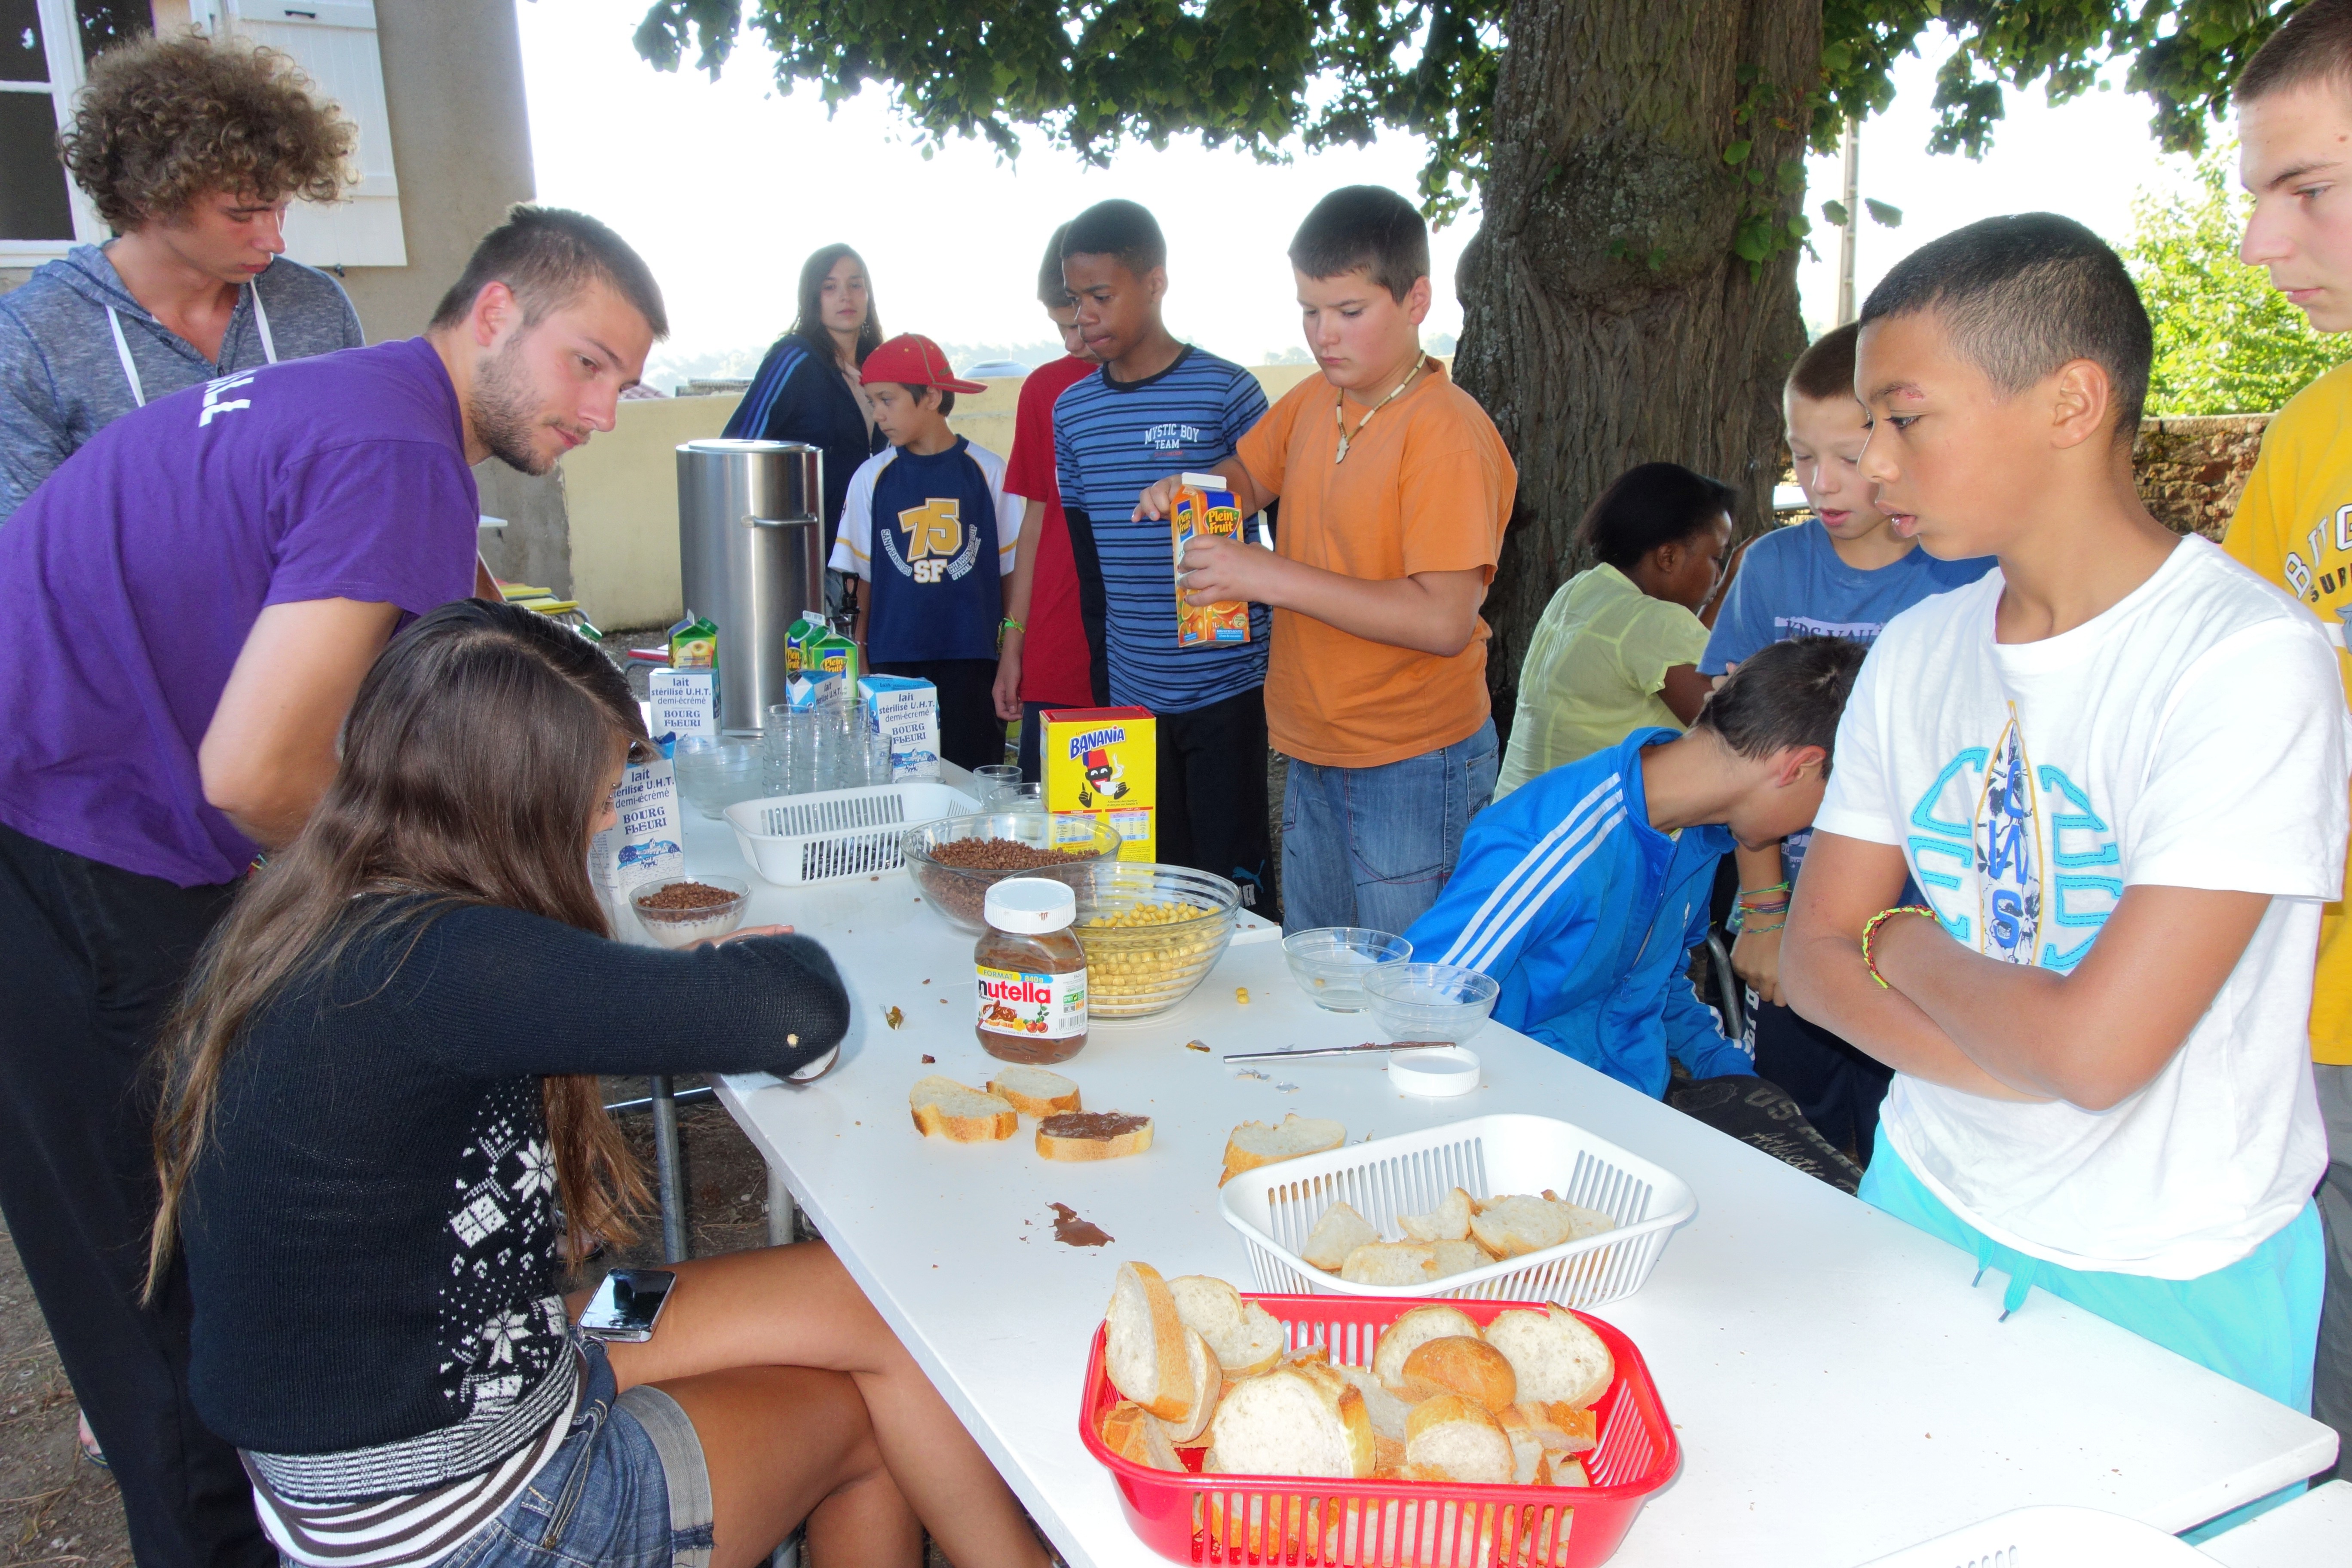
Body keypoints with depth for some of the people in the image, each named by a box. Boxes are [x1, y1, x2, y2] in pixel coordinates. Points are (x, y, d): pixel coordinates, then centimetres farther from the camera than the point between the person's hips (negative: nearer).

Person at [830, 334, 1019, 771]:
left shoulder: (988, 471, -1)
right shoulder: (872, 477, 4)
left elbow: (1011, 571, 4)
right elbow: (864, 579, 9)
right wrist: (858, 660, 4)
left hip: (973, 664, -1)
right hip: (895, 664, 1)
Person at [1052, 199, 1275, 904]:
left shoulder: (1227, 392, -5)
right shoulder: (1072, 410, 9)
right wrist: (1101, 670, 14)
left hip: (1225, 687, -4)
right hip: (1129, 693, 4)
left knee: (1234, 881, 0)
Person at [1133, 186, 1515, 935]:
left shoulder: (1446, 432, -18)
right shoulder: (1313, 403, 5)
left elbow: (1445, 621, -26)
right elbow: (1249, 475, 25)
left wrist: (1274, 577, -27)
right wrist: (1193, 492, 1)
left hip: (1413, 766, -7)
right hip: (1314, 754, 8)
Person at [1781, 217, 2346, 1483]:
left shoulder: (2248, 660, -22)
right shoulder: (1918, 651, 0)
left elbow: (2097, 1044, -28)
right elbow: (1813, 953, 0)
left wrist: (1905, 942, -9)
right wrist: (2019, 1058, -17)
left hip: (2164, 1286, -5)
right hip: (1925, 1202, 6)